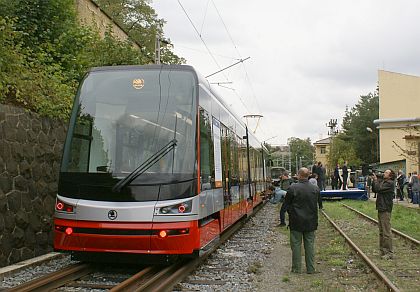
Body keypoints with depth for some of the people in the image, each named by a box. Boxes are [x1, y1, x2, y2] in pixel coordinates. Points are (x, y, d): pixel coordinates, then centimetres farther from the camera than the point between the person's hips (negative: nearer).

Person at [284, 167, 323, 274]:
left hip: (296, 221, -3)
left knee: (296, 245, 7)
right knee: (310, 245, 11)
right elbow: (320, 205, 6)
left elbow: (287, 204, -5)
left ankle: (296, 268, 12)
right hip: (311, 222, 3)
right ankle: (311, 268, 16)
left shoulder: (292, 188, -13)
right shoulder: (315, 189, -2)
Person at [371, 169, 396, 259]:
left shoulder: (390, 183, -13)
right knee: (381, 231, 15)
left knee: (386, 232, -6)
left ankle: (389, 253, -1)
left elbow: (378, 189, -21)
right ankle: (382, 250, 23)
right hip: (381, 209, 10)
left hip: (385, 210, -10)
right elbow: (375, 190, 15)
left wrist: (376, 180, -8)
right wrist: (374, 180, 6)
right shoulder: (382, 181, 15)